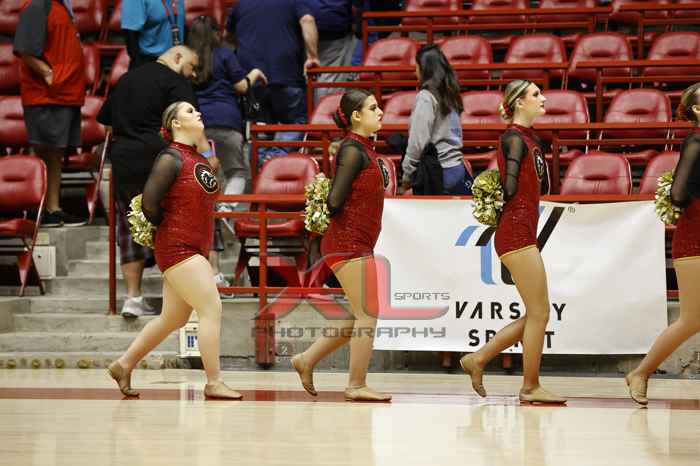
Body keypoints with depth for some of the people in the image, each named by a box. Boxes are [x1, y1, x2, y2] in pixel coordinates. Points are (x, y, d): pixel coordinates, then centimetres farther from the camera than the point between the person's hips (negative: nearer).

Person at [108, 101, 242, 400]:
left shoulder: (201, 160, 14)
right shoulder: (171, 158, -12)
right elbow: (149, 203, -16)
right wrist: (168, 232, -1)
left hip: (195, 250, 9)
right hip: (177, 249, -9)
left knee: (173, 319, 15)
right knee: (211, 308, -12)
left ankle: (123, 365, 27)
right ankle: (214, 383, -9)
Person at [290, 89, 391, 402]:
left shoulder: (362, 148, 16)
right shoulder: (353, 150, -14)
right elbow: (335, 201, -19)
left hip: (357, 245, 10)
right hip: (349, 242, -10)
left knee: (361, 317, 14)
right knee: (368, 314, -6)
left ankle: (307, 360, 20)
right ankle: (357, 385, -1)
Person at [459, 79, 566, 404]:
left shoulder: (529, 138, 17)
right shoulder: (514, 139, -12)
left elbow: (543, 186, 16)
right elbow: (510, 189, -16)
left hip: (523, 235, 10)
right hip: (516, 233, -10)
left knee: (534, 316, 12)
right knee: (539, 313, -4)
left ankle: (478, 359, 17)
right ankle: (530, 388, 4)